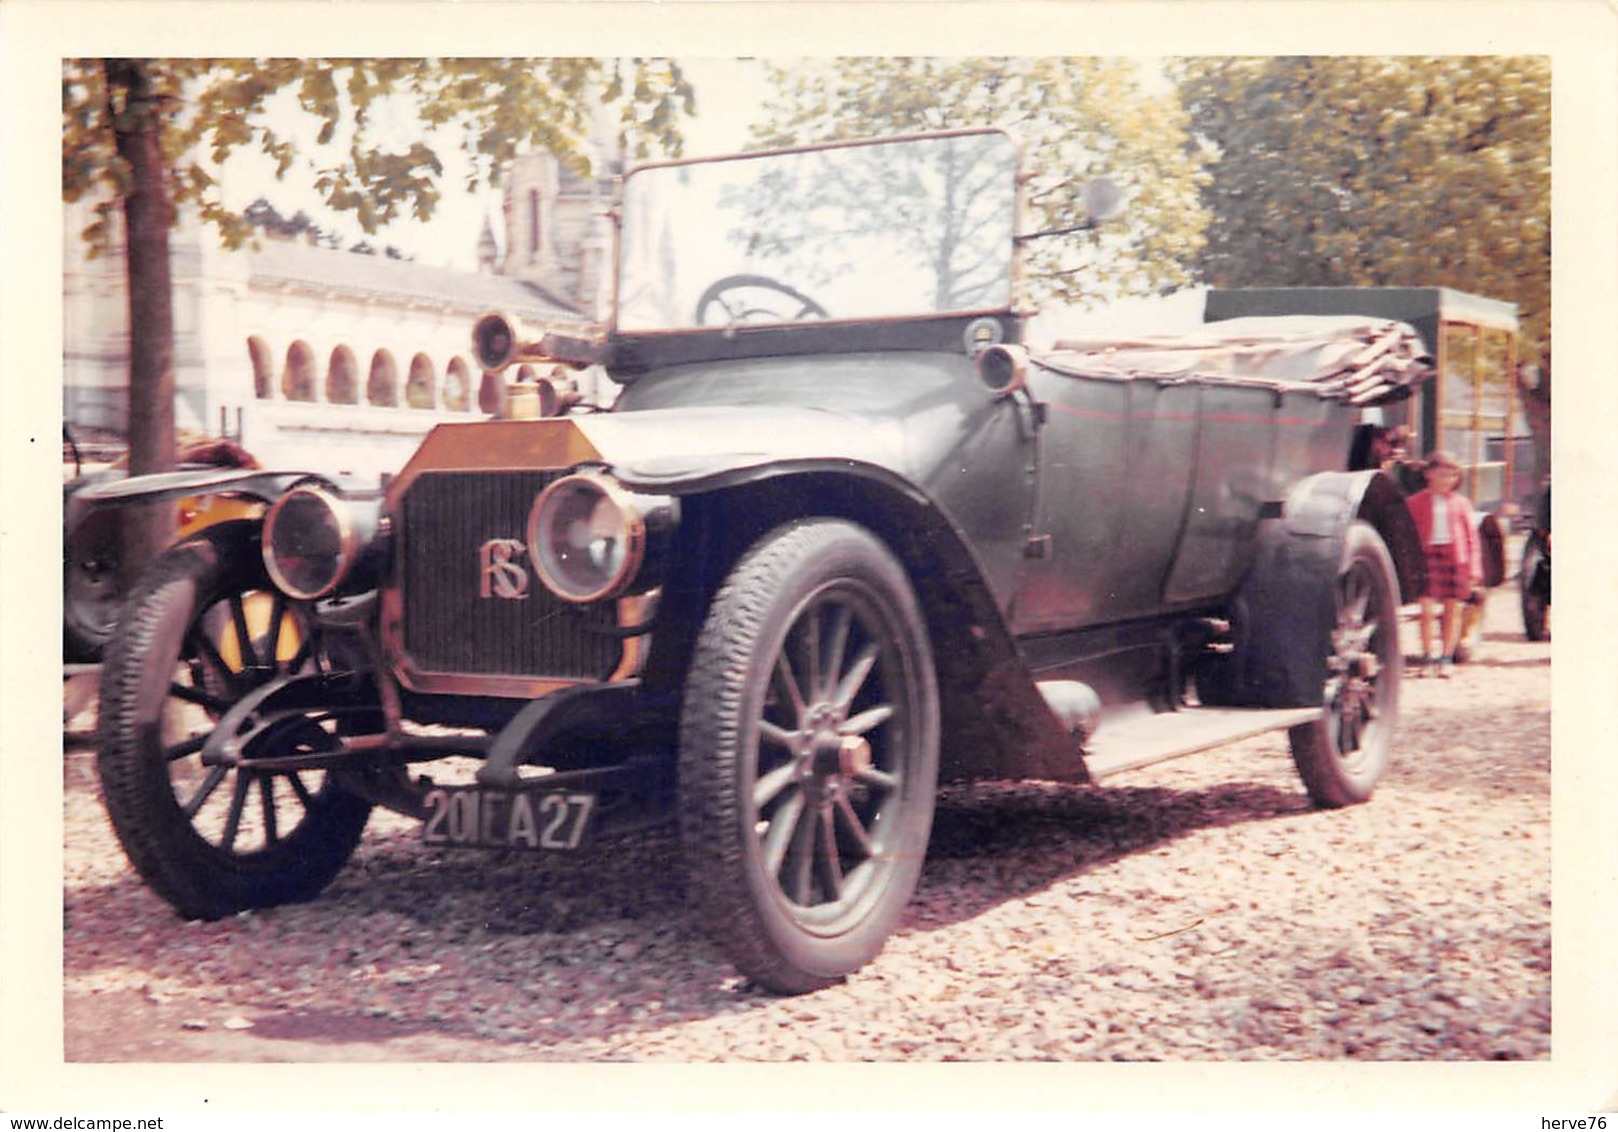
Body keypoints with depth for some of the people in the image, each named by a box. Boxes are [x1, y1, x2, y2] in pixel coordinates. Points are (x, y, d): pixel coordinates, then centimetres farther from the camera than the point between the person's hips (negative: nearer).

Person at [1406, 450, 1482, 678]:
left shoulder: (1461, 503, 9)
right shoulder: (1415, 502, 5)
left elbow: (1471, 536, 9)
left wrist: (1474, 568, 3)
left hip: (1455, 557, 2)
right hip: (1427, 555, -2)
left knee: (1452, 609, 6)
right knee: (1427, 609, -9)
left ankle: (1446, 658, 15)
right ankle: (1427, 658, 3)